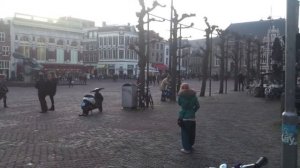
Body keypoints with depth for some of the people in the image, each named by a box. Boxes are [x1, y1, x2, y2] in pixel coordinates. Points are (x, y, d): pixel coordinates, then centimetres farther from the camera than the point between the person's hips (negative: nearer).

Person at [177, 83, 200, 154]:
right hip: (192, 117, 3)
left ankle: (187, 148, 8)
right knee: (192, 132, 17)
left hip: (184, 117, -3)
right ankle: (190, 146, 32)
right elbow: (197, 105, 0)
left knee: (185, 133, 5)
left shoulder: (181, 96, -6)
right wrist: (193, 111, 9)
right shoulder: (193, 95, 2)